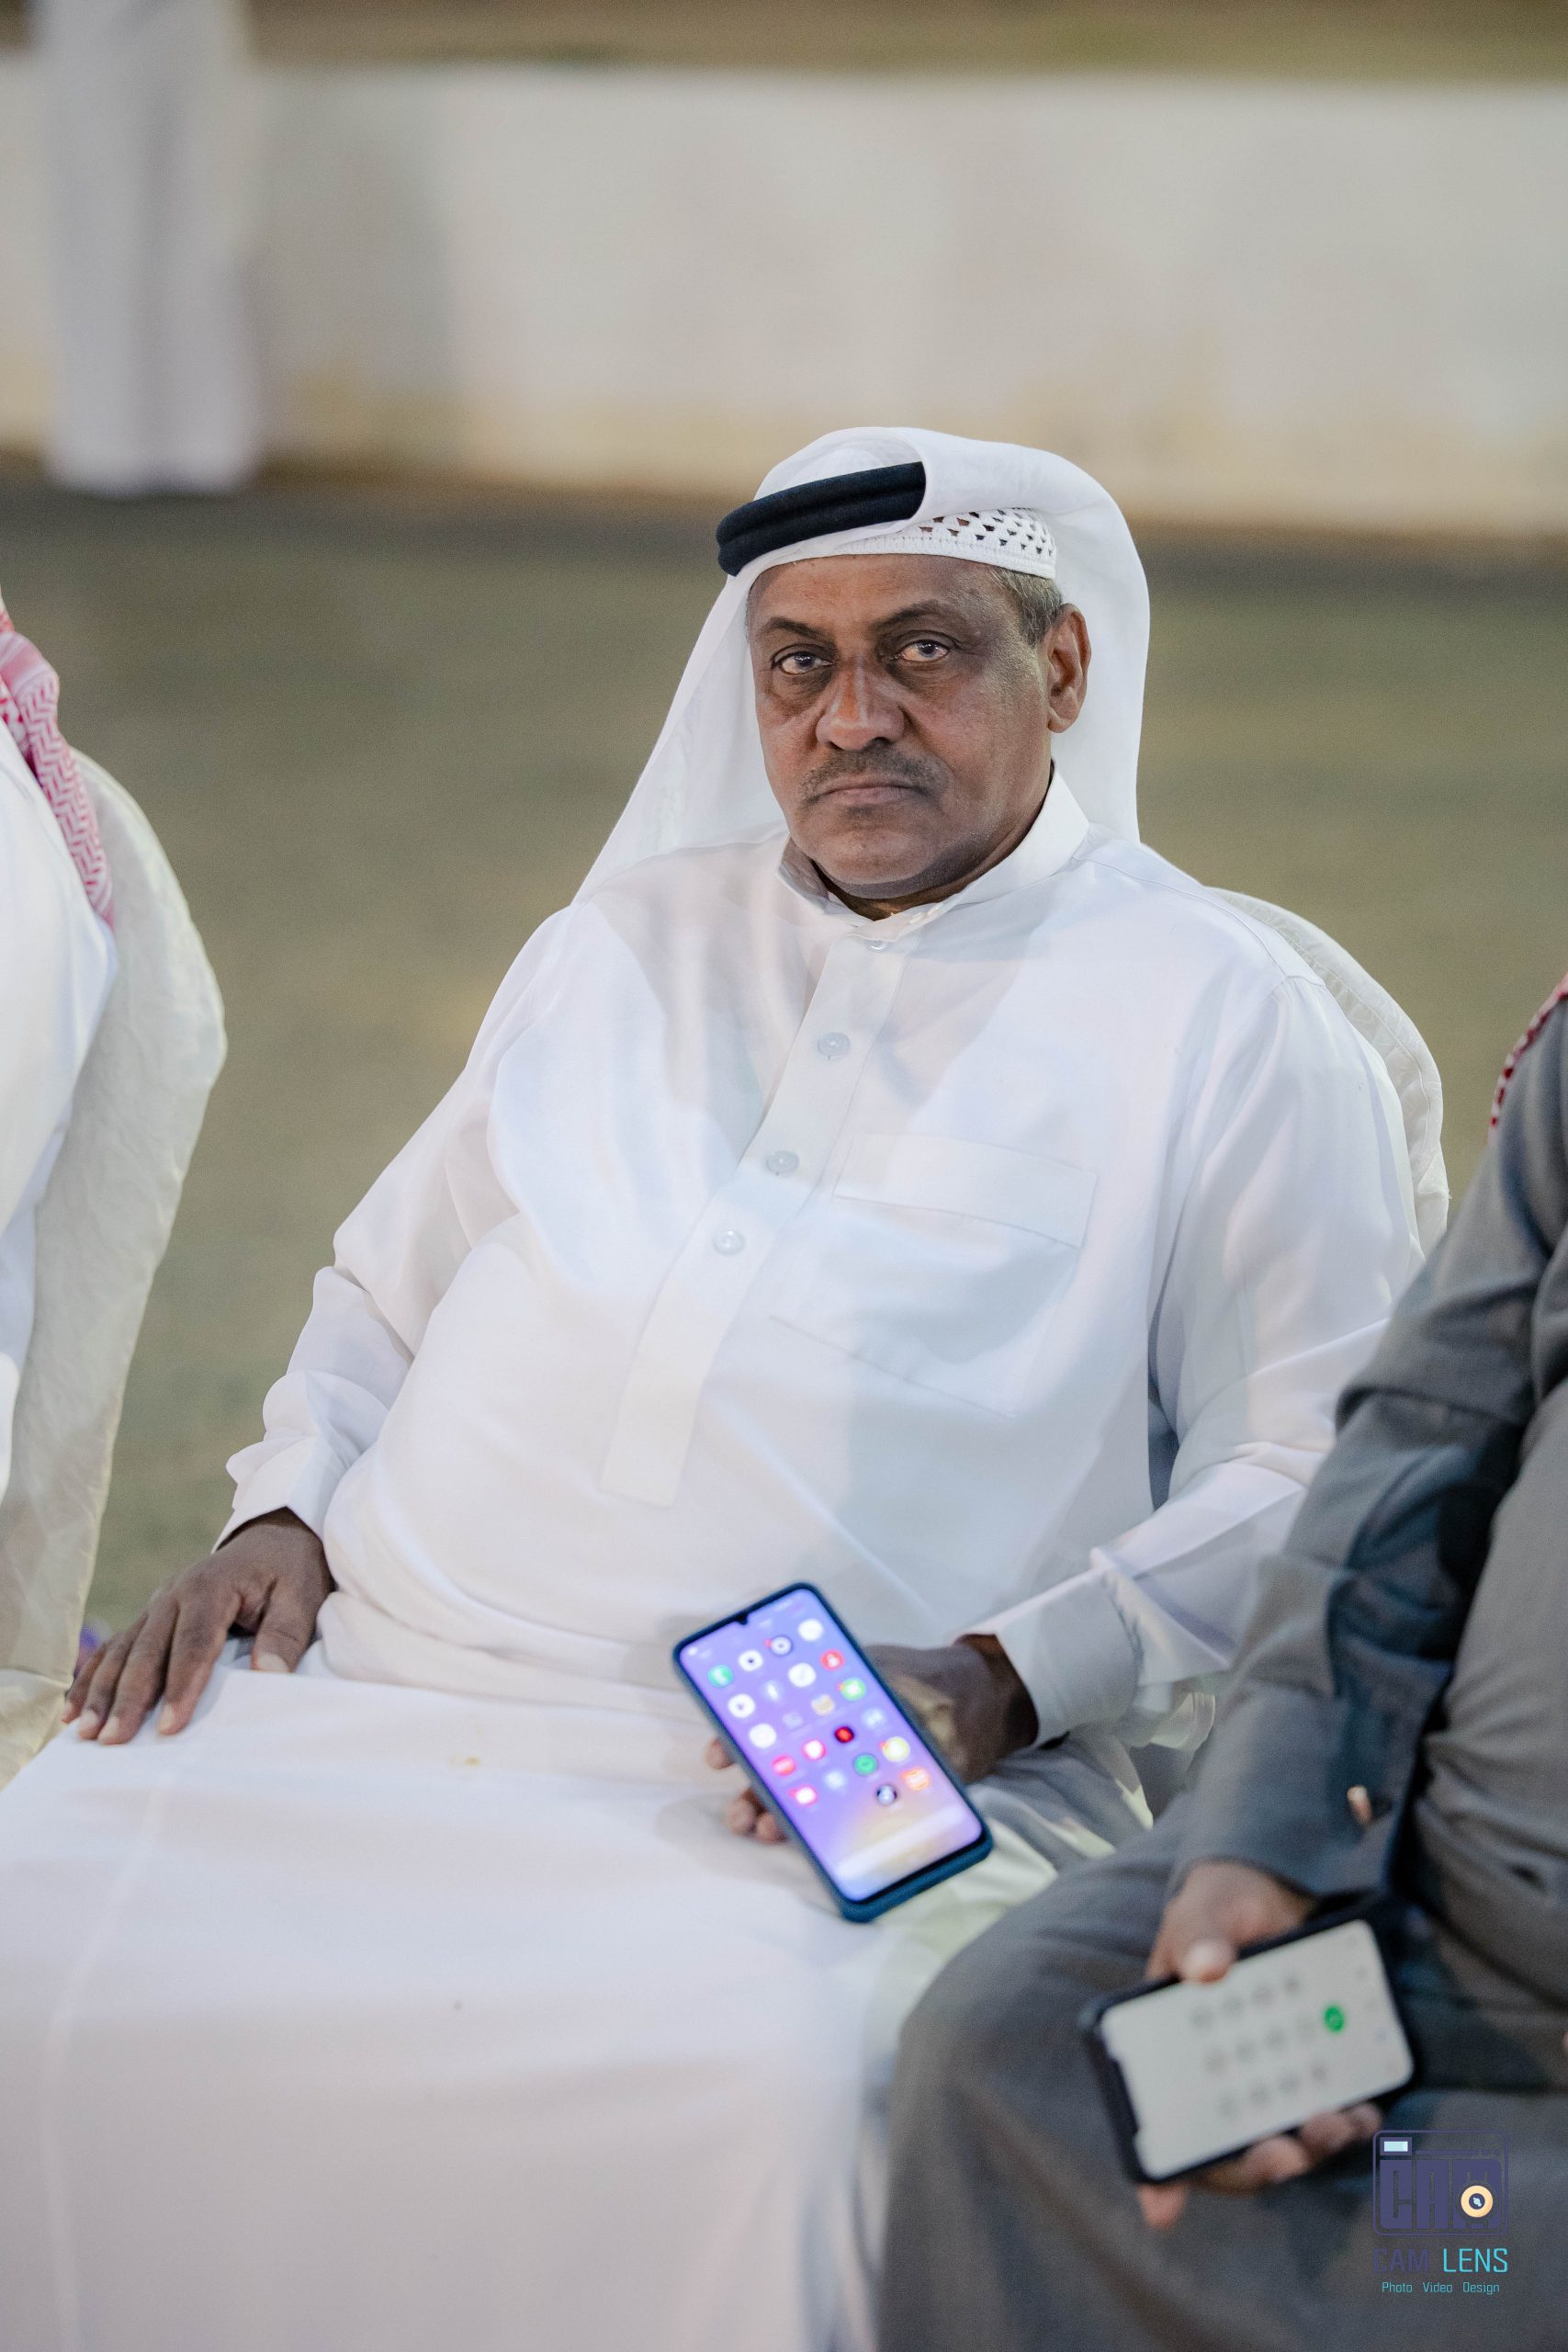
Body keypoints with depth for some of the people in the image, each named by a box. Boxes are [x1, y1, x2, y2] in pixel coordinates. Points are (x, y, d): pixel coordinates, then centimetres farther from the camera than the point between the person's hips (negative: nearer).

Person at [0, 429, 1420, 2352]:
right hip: (391, 1692, 4)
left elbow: (1318, 1477, 2)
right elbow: (388, 1288, 32)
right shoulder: (625, 942, 25)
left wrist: (1007, 1682, -13)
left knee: (776, 2086, -36)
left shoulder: (1220, 1015, 9)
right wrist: (286, 1512, 11)